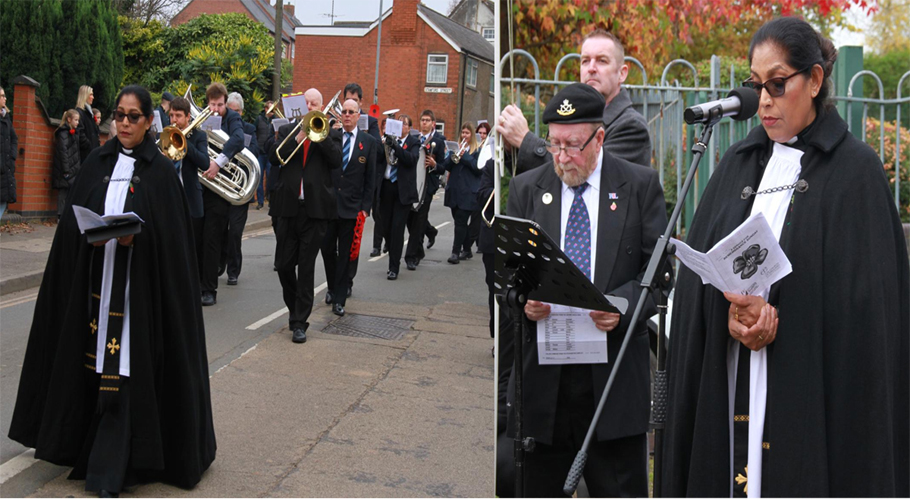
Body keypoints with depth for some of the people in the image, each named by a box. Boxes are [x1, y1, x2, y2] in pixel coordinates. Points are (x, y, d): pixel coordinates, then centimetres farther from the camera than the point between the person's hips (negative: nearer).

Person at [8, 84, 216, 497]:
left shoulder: (161, 170, 0)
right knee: (94, 363, 7)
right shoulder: (96, 163, 10)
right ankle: (84, 443, 23)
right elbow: (73, 218, 9)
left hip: (138, 285, -4)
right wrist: (90, 231, -11)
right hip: (94, 280, 4)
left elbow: (170, 232, -5)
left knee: (123, 369, -5)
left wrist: (138, 235, -21)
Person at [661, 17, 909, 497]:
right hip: (730, 383, 4)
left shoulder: (855, 168, -3)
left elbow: (864, 296, -8)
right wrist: (732, 312, -11)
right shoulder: (737, 163, 11)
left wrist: (775, 316, -15)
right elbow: (695, 269, 7)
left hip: (815, 390, -4)